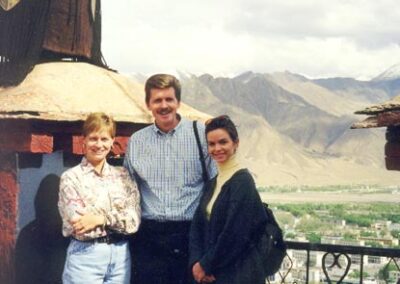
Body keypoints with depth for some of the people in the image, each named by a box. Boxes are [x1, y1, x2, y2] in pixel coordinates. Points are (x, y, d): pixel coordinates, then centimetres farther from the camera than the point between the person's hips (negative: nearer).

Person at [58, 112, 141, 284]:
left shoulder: (123, 176, 6)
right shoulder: (71, 177, -4)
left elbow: (134, 221, -3)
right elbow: (79, 227, -12)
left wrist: (101, 218, -16)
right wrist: (119, 218, -8)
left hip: (120, 255, 3)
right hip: (85, 256, -3)